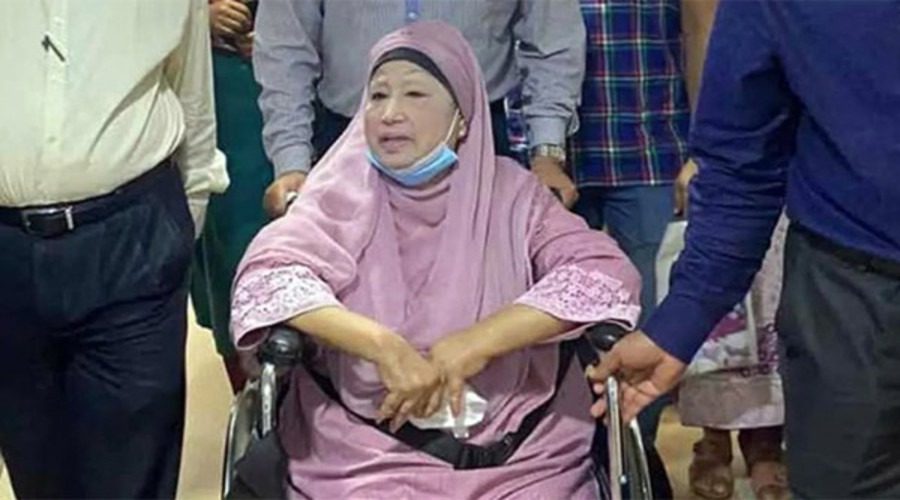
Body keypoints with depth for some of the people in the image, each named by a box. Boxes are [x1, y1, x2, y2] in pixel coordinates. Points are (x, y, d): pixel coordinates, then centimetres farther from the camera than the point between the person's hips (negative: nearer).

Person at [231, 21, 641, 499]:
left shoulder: (510, 193, 5)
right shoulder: (343, 196, 5)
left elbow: (608, 272, -7)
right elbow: (265, 278, -9)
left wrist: (480, 341, -17)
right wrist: (384, 346, -22)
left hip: (517, 458, 1)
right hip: (366, 458, 0)